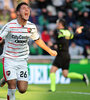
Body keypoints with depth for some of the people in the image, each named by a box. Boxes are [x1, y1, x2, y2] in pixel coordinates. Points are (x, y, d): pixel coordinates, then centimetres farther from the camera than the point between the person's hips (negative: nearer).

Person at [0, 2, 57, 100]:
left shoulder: (32, 27, -2)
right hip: (9, 59, -3)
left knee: (22, 90, -4)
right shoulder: (10, 26, -15)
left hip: (22, 60, 4)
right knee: (12, 87, -16)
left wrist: (50, 51, 28)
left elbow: (38, 40, 17)